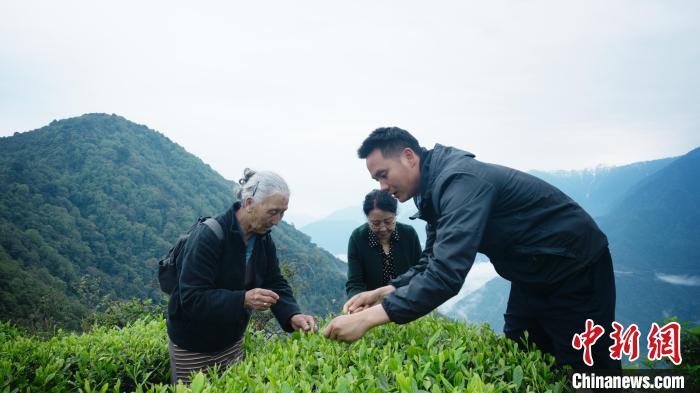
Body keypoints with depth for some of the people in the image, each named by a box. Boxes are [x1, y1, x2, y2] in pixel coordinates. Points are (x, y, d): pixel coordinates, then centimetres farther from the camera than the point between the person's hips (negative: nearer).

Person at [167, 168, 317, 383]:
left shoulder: (264, 239, -5)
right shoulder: (207, 237, -27)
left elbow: (276, 284, -4)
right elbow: (191, 298, -30)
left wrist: (292, 315, -23)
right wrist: (243, 300, -41)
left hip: (232, 341, 6)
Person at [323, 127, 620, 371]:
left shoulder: (460, 180, -30)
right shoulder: (436, 188, 0)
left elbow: (446, 274, -40)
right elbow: (432, 264, 5)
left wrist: (369, 318, -39)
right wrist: (383, 292, -8)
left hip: (574, 269, -9)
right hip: (533, 274, 9)